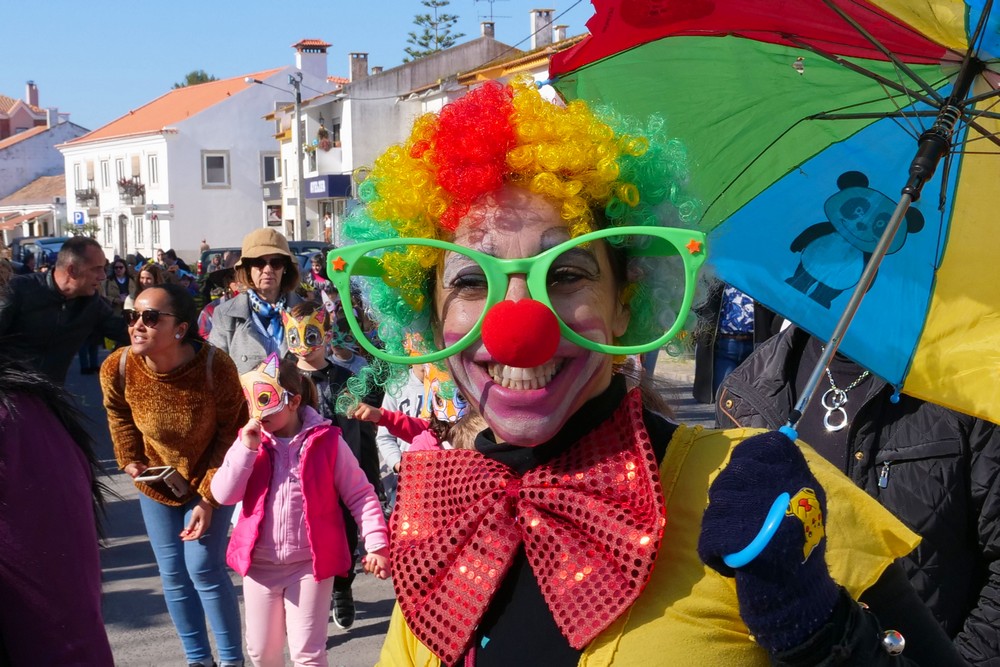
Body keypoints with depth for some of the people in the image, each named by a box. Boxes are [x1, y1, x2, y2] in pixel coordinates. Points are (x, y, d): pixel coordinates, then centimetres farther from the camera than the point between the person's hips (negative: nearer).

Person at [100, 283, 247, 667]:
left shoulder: (217, 367, -31)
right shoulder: (117, 368, -23)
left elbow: (229, 434, -18)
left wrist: (209, 497, -19)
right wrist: (129, 459, 2)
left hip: (209, 479, -3)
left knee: (204, 567, -7)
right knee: (172, 572, 8)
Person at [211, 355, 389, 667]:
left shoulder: (326, 441, -8)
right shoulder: (249, 441, 1)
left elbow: (360, 495, -6)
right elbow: (223, 494, -7)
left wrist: (376, 544, -13)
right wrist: (247, 448, -16)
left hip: (310, 563, -4)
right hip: (259, 563, 4)